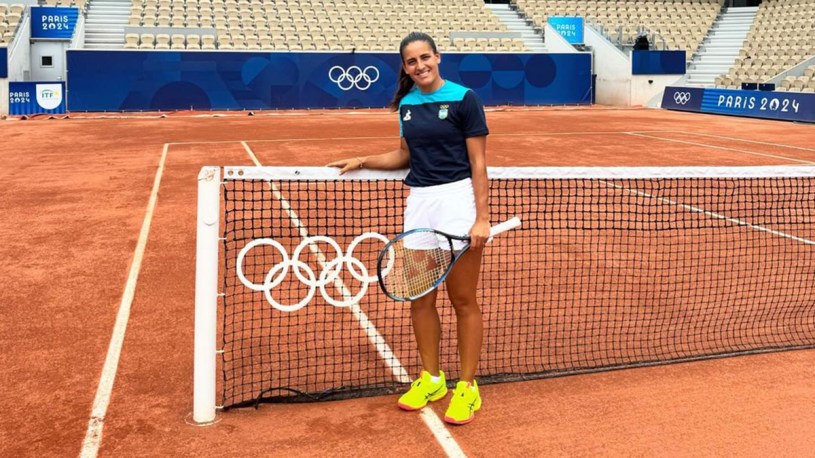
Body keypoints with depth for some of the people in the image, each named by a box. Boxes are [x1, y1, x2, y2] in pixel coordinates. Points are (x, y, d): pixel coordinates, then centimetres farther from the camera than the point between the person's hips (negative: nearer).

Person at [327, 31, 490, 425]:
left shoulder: (464, 99, -7)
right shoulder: (406, 104, 9)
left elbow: (478, 163, -8)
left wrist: (482, 218, -14)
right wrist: (362, 162, 10)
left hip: (457, 200, -5)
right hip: (419, 202, 6)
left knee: (463, 300, 3)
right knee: (420, 298, 9)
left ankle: (467, 386, 15)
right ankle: (431, 378, 25)